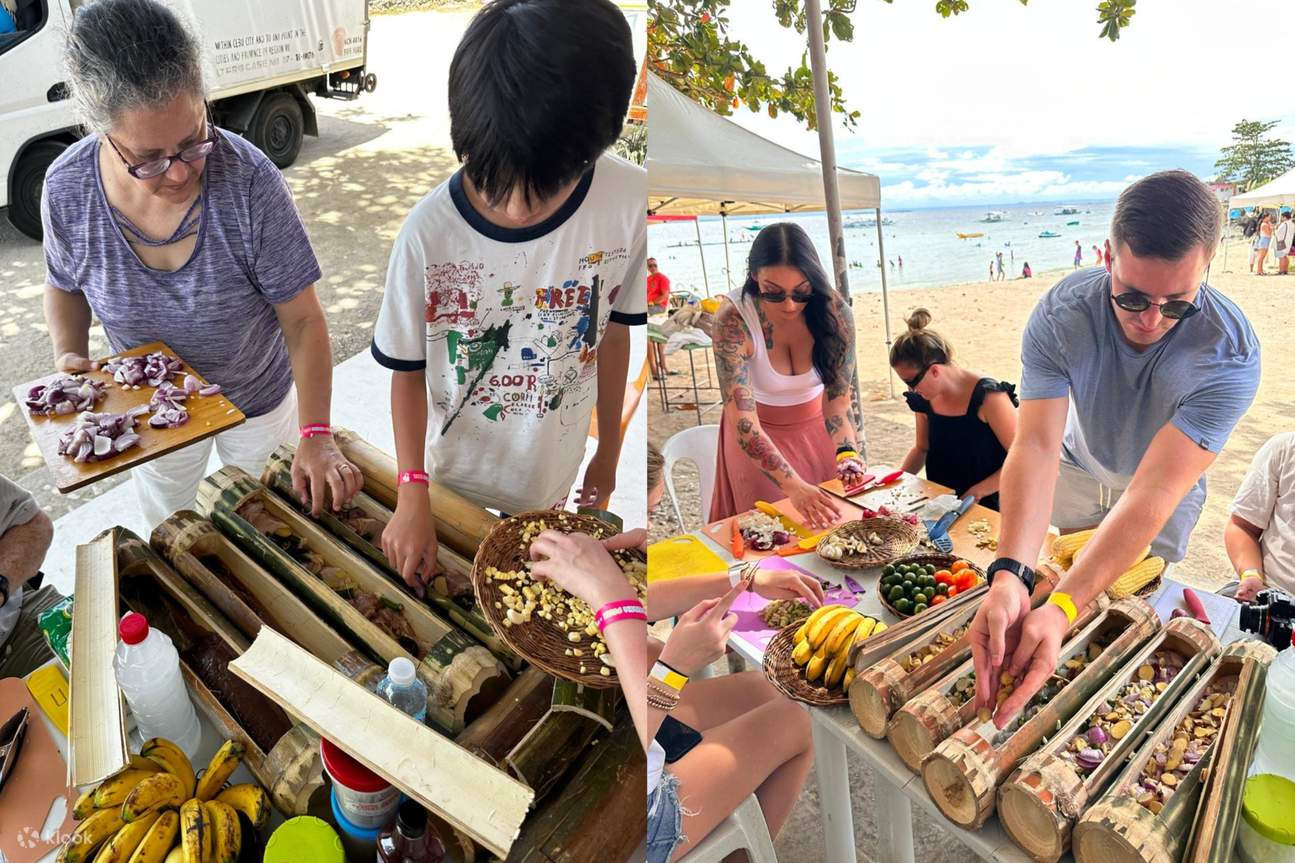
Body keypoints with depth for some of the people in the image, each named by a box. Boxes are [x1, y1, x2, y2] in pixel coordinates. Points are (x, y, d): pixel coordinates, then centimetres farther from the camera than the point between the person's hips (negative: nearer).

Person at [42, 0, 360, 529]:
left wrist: (316, 436, -31)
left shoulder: (250, 181, -31)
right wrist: (68, 354, -20)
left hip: (259, 402, -2)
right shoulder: (67, 190, -21)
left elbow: (303, 320, -25)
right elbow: (65, 284, 1)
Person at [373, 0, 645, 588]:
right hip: (456, 473, -1)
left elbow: (612, 333, -7)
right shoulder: (429, 230, -28)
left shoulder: (630, 204, -23)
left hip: (552, 472, 1)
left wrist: (609, 450, 4)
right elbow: (407, 371, -13)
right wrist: (412, 498, -20)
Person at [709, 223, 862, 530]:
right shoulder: (733, 319, -31)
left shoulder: (834, 310, -23)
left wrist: (846, 453, -40)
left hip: (816, 425, 3)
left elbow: (838, 398, -19)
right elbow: (743, 421, -36)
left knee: (833, 519, 18)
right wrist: (795, 487, -47)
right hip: (757, 433, -2)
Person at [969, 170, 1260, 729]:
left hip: (1170, 482, -1)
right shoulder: (1059, 315, -34)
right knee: (1062, 573, 20)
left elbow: (1153, 492, -45)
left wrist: (1061, 610, -57)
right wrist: (1009, 577, -58)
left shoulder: (1231, 354, -37)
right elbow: (1036, 446, -42)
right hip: (1079, 468, 1)